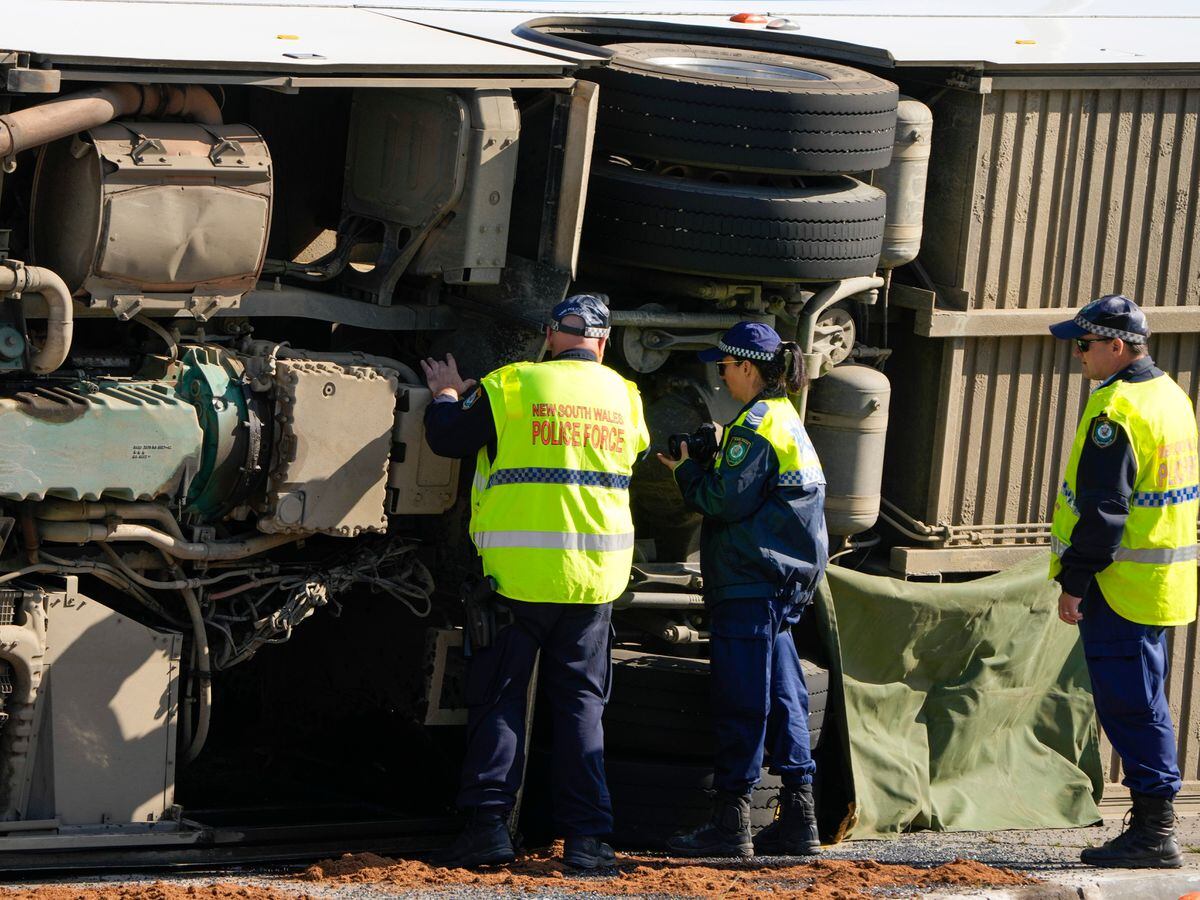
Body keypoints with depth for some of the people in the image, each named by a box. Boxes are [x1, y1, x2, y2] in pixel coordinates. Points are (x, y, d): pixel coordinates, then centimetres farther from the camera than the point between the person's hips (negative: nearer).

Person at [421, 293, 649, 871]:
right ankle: (586, 836, 3)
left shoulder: (511, 387, -5)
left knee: (497, 697, 5)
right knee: (580, 703, 9)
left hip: (517, 576, -3)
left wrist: (446, 398, 24)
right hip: (593, 576, 3)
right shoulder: (623, 397, 6)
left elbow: (448, 439, 2)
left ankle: (489, 819, -5)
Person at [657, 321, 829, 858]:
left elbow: (727, 500, -18)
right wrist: (710, 463, 13)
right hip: (785, 583, 10)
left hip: (749, 585, -10)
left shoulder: (755, 426, -14)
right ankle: (798, 820, 9)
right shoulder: (788, 420, 17)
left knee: (740, 703, -7)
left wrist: (687, 471, -2)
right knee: (782, 698, 10)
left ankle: (731, 823, -6)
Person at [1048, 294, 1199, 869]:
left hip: (1120, 584, -10)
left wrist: (1074, 581, -18)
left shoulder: (1116, 409, -18)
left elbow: (1103, 508, -22)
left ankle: (1153, 831, -5)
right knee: (1145, 706, 15)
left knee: (1129, 707, -6)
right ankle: (1154, 827, 19)